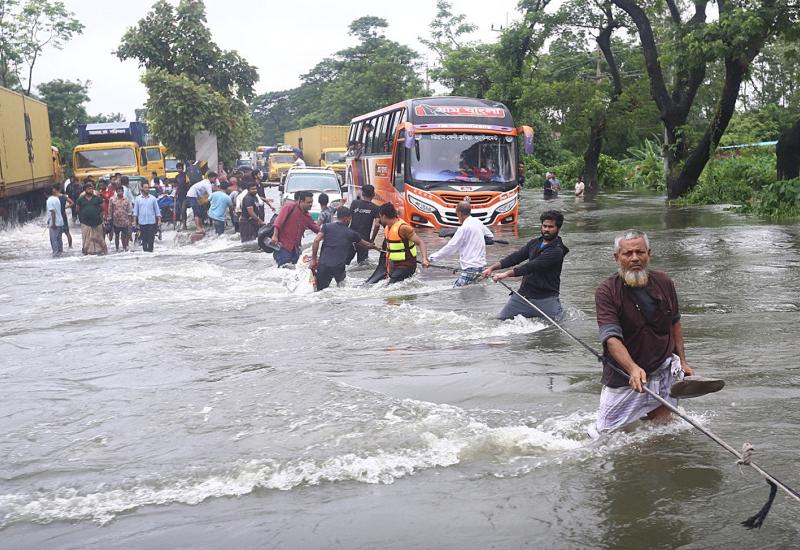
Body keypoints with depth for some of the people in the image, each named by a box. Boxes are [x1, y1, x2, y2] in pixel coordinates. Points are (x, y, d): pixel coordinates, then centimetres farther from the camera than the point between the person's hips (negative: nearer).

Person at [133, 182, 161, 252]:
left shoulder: (153, 198, 3)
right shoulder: (138, 199, 6)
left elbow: (157, 210, 5)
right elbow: (135, 211, 9)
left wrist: (159, 220, -2)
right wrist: (134, 221, 2)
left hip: (151, 222, -1)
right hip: (142, 222, 1)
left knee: (151, 238, -5)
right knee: (144, 238, 6)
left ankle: (150, 250, -1)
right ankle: (145, 250, 14)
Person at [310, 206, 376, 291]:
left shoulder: (327, 227, 10)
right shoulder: (351, 233, 13)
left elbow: (316, 241, -3)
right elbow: (366, 244, 28)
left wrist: (313, 259, 2)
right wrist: (375, 247, 48)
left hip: (324, 264, 0)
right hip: (339, 267, 0)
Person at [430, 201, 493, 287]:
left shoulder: (464, 228, -13)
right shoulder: (478, 222, 8)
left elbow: (450, 248, -11)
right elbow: (490, 236, 25)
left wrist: (432, 258, -6)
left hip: (471, 268, -9)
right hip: (482, 265, 9)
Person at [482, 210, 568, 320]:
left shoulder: (557, 251, -14)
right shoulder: (534, 243, 11)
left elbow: (533, 266, -23)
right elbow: (516, 257, 3)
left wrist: (507, 274, -29)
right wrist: (493, 267, -10)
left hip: (546, 299, -5)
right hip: (523, 294, 5)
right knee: (500, 321, 2)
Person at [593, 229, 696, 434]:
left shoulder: (664, 283, -2)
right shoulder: (606, 292, -17)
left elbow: (674, 323, 13)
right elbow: (611, 338, -27)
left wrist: (682, 361, 11)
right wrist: (633, 369, -42)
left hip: (663, 370, 3)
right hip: (623, 376, -3)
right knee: (605, 434, 4)